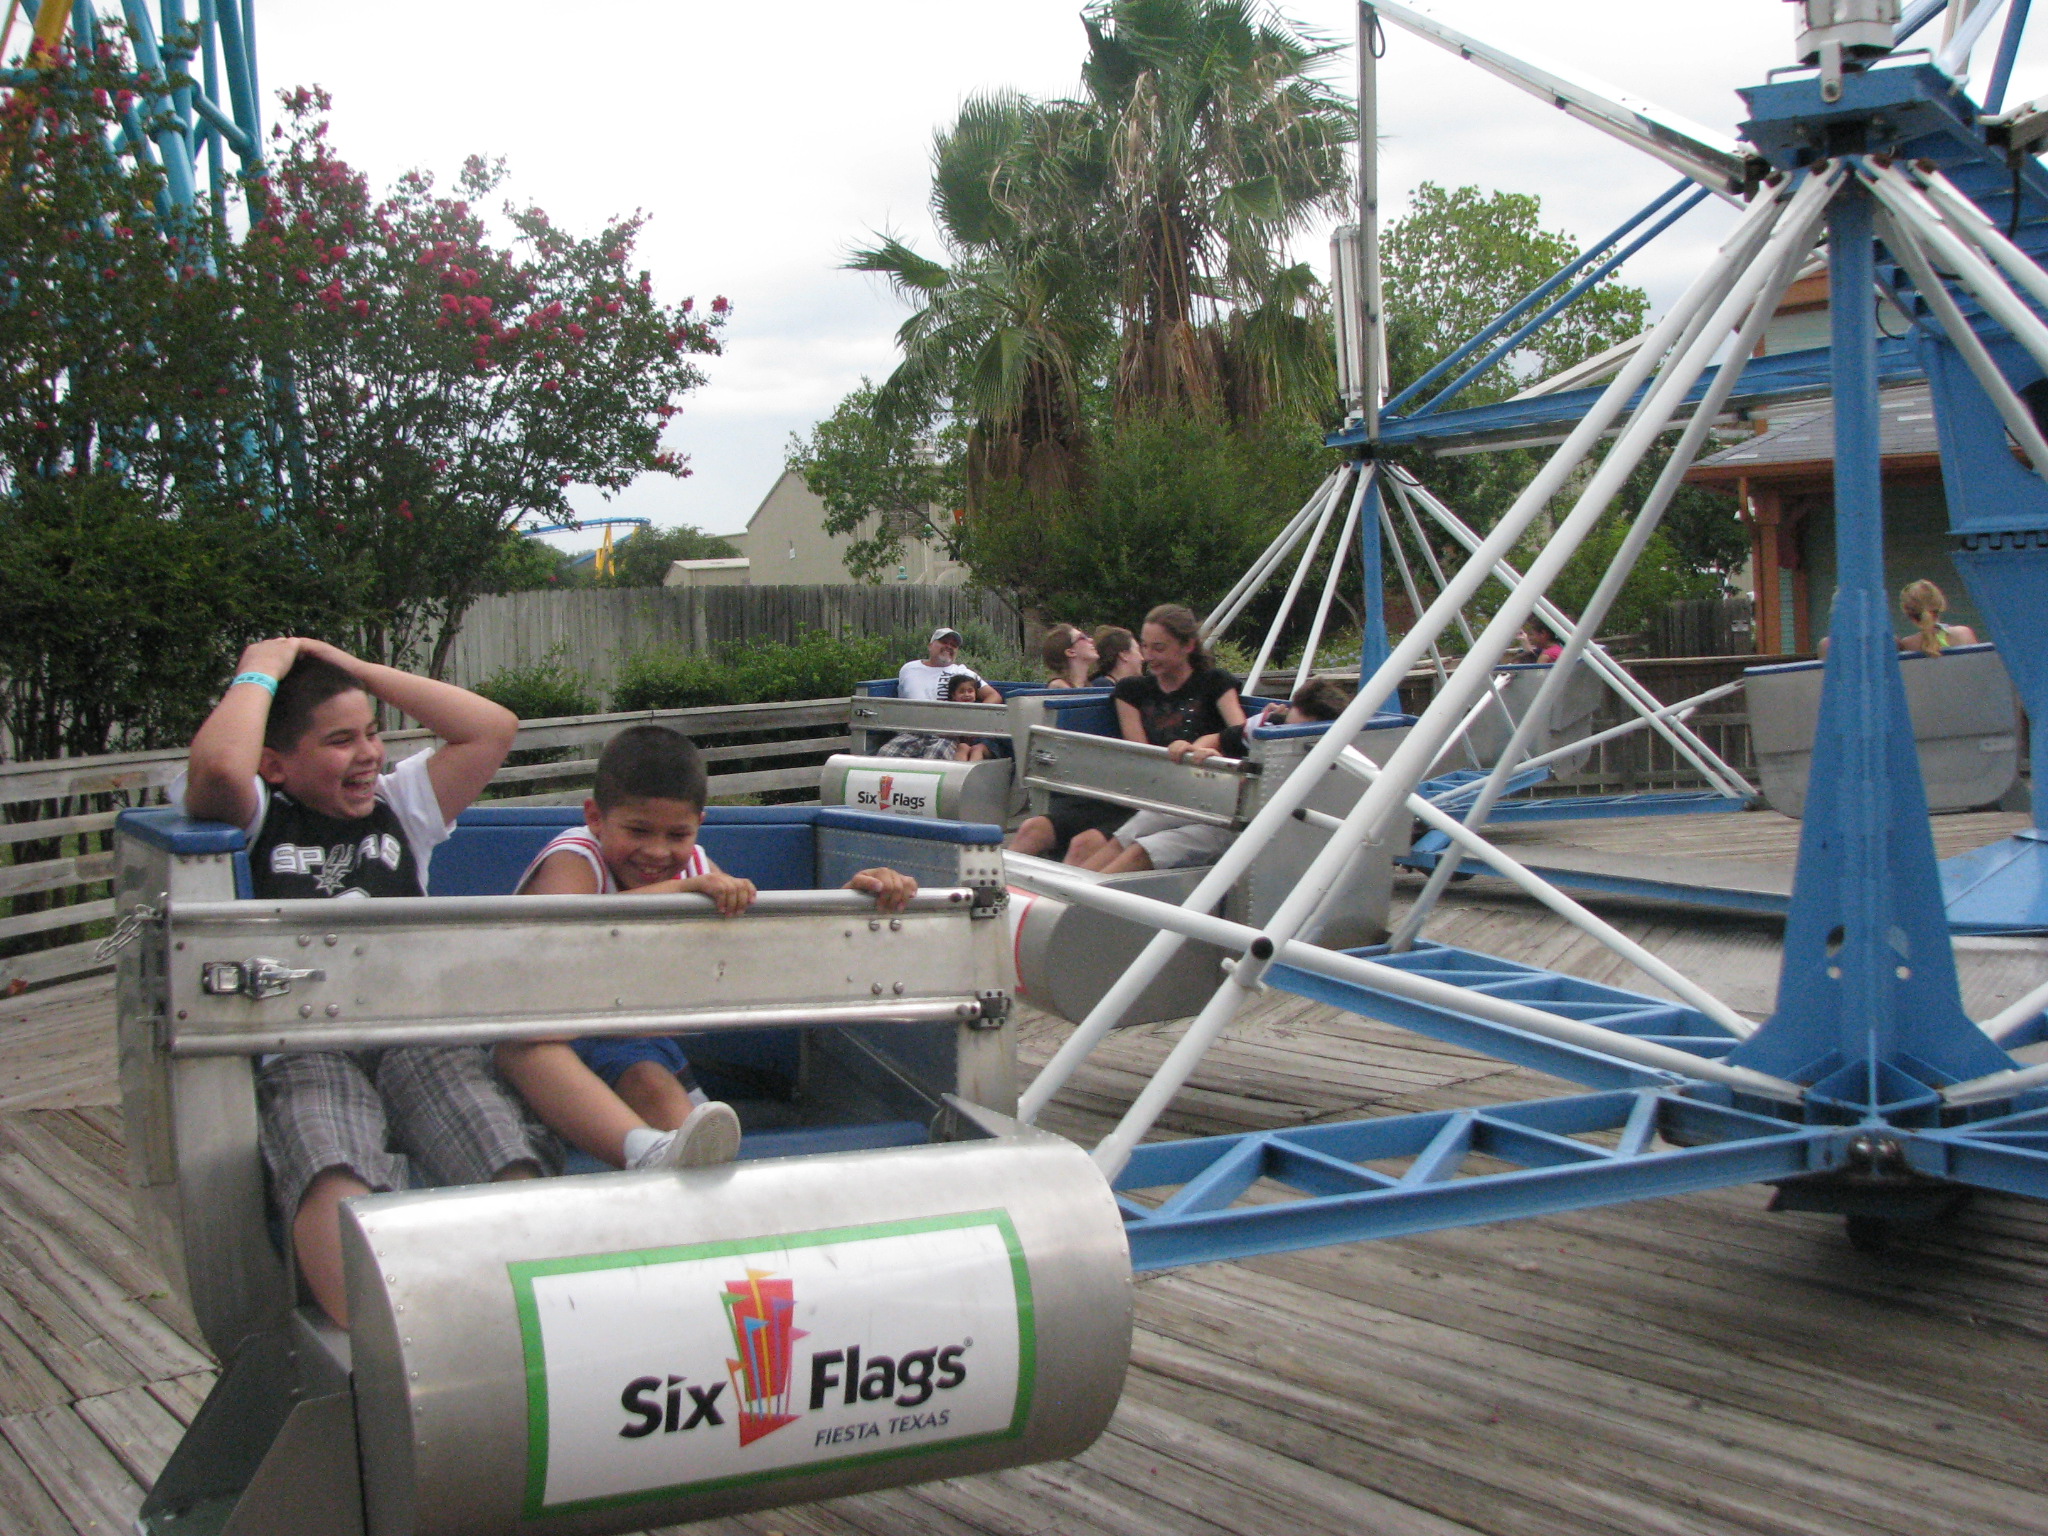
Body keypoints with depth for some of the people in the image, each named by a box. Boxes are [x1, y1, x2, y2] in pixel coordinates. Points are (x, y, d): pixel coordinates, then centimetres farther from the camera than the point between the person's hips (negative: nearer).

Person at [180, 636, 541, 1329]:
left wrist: (363, 671, 23)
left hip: (423, 1035, 4)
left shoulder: (398, 805, 29)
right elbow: (218, 766, -9)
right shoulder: (255, 821, 15)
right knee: (333, 1179, -38)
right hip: (303, 1051, -3)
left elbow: (494, 728, 21)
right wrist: (260, 671, 10)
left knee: (512, 1167, -30)